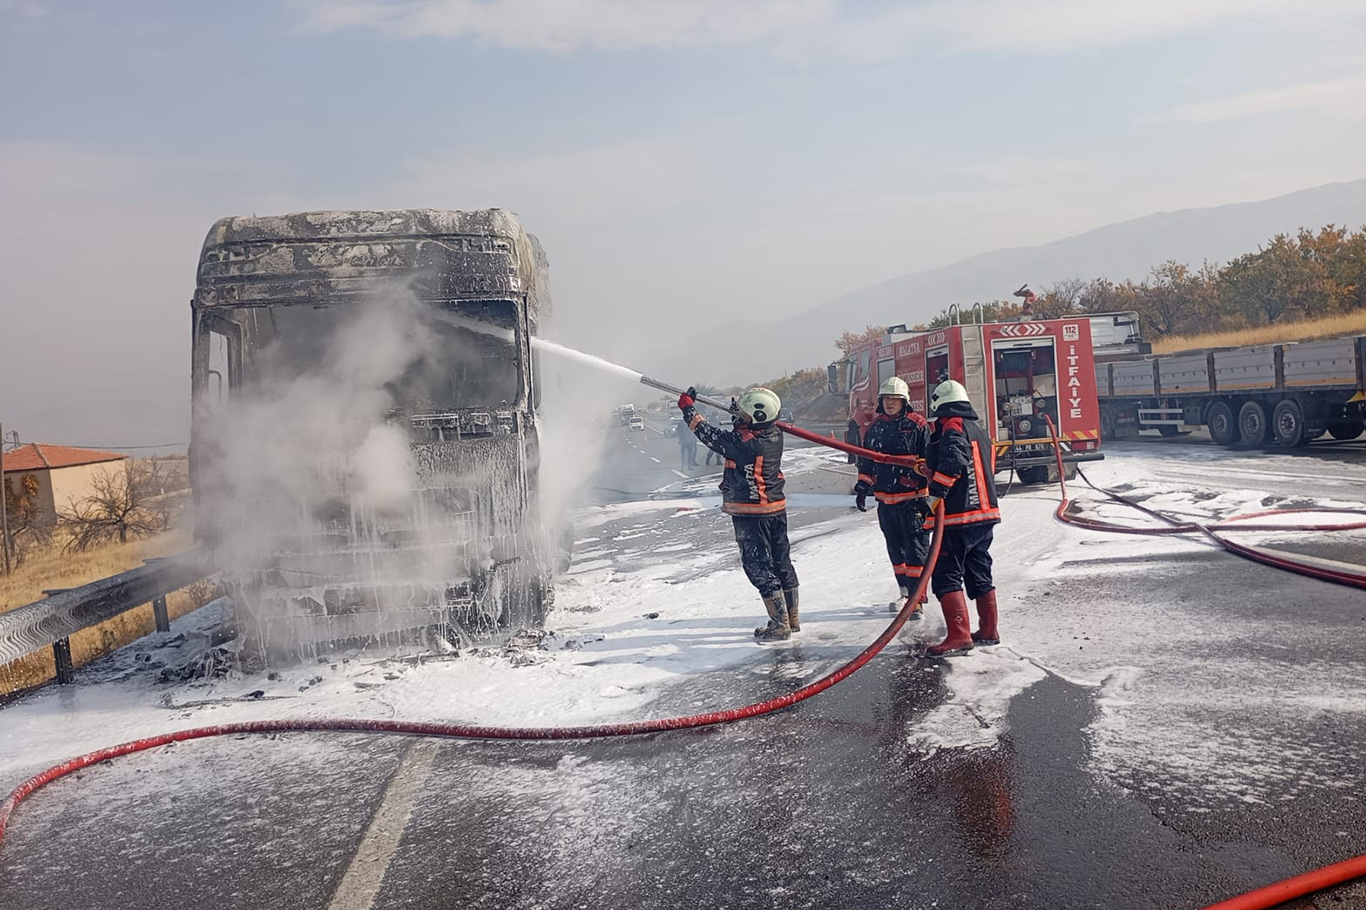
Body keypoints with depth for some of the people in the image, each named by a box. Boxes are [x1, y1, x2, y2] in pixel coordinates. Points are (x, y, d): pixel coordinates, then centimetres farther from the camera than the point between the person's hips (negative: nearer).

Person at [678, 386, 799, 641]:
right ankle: (792, 618, 27)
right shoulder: (775, 435, -2)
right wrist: (740, 414, 15)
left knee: (759, 568, -1)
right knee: (781, 562, 16)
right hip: (777, 508, 8)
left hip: (750, 514, -8)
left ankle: (779, 625, 1)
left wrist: (688, 408, 0)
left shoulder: (743, 442, -23)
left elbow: (710, 435, -11)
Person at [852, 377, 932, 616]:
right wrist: (862, 487, 14)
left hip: (911, 498, -6)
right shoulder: (875, 426, 9)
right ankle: (905, 592, 28)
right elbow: (866, 460, 18)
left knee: (915, 549, -4)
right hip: (885, 499, 6)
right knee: (895, 549, 15)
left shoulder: (918, 425, -6)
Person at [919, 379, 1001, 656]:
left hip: (957, 519, -9)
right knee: (979, 574, 18)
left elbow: (953, 460, -28)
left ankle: (959, 637, -11)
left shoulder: (952, 428, -11)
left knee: (946, 577, -6)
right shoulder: (980, 430, 17)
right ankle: (989, 631, 25)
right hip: (986, 514, 9)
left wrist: (936, 494, -27)